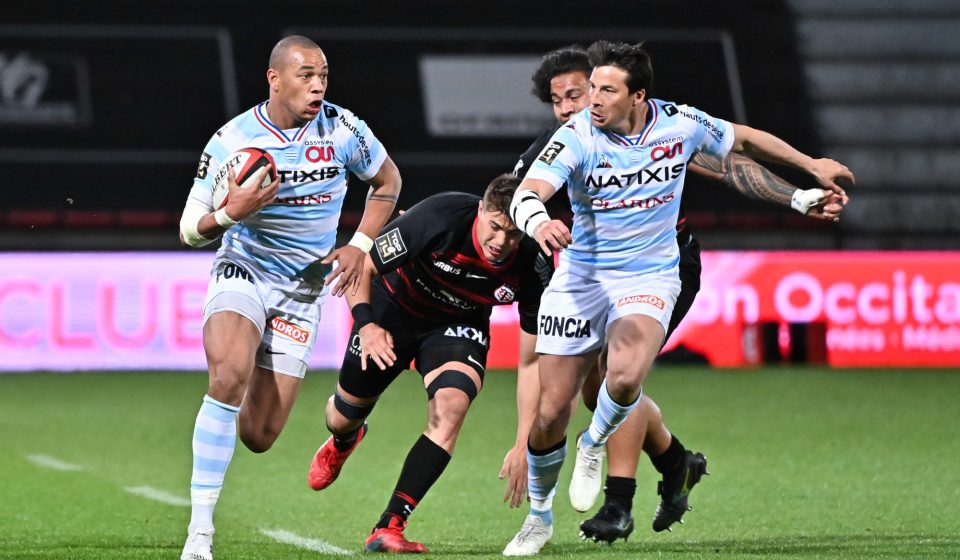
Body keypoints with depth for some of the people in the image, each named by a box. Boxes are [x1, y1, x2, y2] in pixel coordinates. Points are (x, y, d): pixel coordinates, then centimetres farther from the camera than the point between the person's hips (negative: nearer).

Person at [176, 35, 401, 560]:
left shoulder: (342, 129, -7)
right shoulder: (231, 141, -11)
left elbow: (387, 180, 13)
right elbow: (190, 229, -5)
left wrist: (358, 246, 1)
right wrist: (229, 213, -27)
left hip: (304, 287, 2)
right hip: (242, 271, -2)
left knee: (258, 436, -5)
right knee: (230, 372, -34)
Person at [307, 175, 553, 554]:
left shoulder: (533, 268, -27)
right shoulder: (439, 217, -35)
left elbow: (531, 361, -17)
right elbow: (360, 267, -23)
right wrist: (366, 323, -39)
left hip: (457, 326, 1)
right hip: (391, 312, -1)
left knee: (451, 406, -28)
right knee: (344, 417, 14)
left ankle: (388, 528, -22)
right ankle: (342, 443, 58)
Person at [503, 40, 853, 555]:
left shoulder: (680, 123, -9)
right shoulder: (577, 136, -16)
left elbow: (743, 140, 12)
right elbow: (526, 194, -29)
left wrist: (813, 168, 21)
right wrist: (538, 222, -54)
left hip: (648, 277, 0)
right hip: (581, 277, 0)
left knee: (624, 378, -30)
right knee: (550, 413, -2)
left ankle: (594, 445, 6)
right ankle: (539, 516, 26)